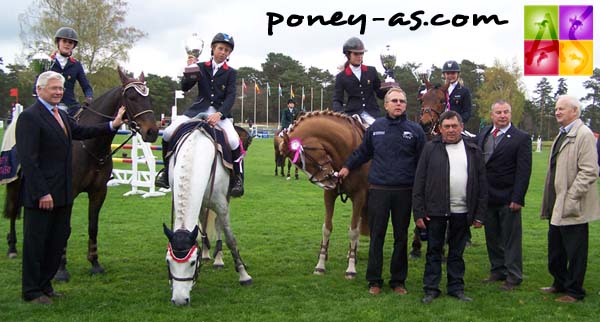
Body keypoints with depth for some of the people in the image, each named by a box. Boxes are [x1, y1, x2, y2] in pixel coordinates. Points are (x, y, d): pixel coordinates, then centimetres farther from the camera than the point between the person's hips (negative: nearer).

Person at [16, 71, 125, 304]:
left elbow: (81, 132, 25)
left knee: (57, 241, 16)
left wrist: (112, 125, 13)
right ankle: (32, 291, 17)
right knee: (35, 242, 4)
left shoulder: (61, 115, 13)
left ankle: (44, 285, 29)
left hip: (62, 193, 9)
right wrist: (42, 193, -22)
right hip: (41, 195, -9)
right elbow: (28, 159, -19)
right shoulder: (29, 117, -15)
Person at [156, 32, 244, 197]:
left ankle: (238, 177, -6)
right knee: (168, 133, -17)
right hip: (198, 109, 2)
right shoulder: (201, 67, 10)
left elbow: (230, 97, -5)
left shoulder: (230, 73, 7)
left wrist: (219, 114, -22)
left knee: (234, 141, -28)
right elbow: (185, 87, 3)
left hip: (220, 111, -1)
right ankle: (167, 168, 6)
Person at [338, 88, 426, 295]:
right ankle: (374, 280, 14)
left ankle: (398, 280, 21)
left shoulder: (415, 130, 1)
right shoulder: (375, 128, 5)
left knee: (401, 237, 9)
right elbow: (362, 152, 19)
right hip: (378, 190, 1)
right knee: (376, 236, 5)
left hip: (404, 192, 0)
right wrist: (347, 167, 16)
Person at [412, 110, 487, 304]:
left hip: (462, 211, 2)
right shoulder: (430, 148, 0)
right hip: (435, 210, -1)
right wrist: (418, 212, -8)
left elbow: (482, 185, 6)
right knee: (434, 251, 7)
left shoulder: (474, 151, 6)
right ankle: (431, 289, 15)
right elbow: (419, 182, -2)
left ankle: (456, 288, 22)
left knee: (457, 252, 12)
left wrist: (479, 214, 1)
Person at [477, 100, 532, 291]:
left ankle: (513, 277, 12)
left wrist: (517, 198, -16)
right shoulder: (483, 135, 10)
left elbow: (523, 171, -11)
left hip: (508, 198, -5)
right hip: (487, 196, 5)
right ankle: (497, 271, 27)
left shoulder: (521, 138, -6)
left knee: (511, 238, 3)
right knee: (492, 238, 14)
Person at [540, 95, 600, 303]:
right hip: (556, 207, 9)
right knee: (555, 250, 19)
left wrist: (570, 199, -22)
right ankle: (560, 284, 34)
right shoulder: (562, 135, 15)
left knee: (575, 252, 3)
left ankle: (574, 292, 15)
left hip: (572, 207, -9)